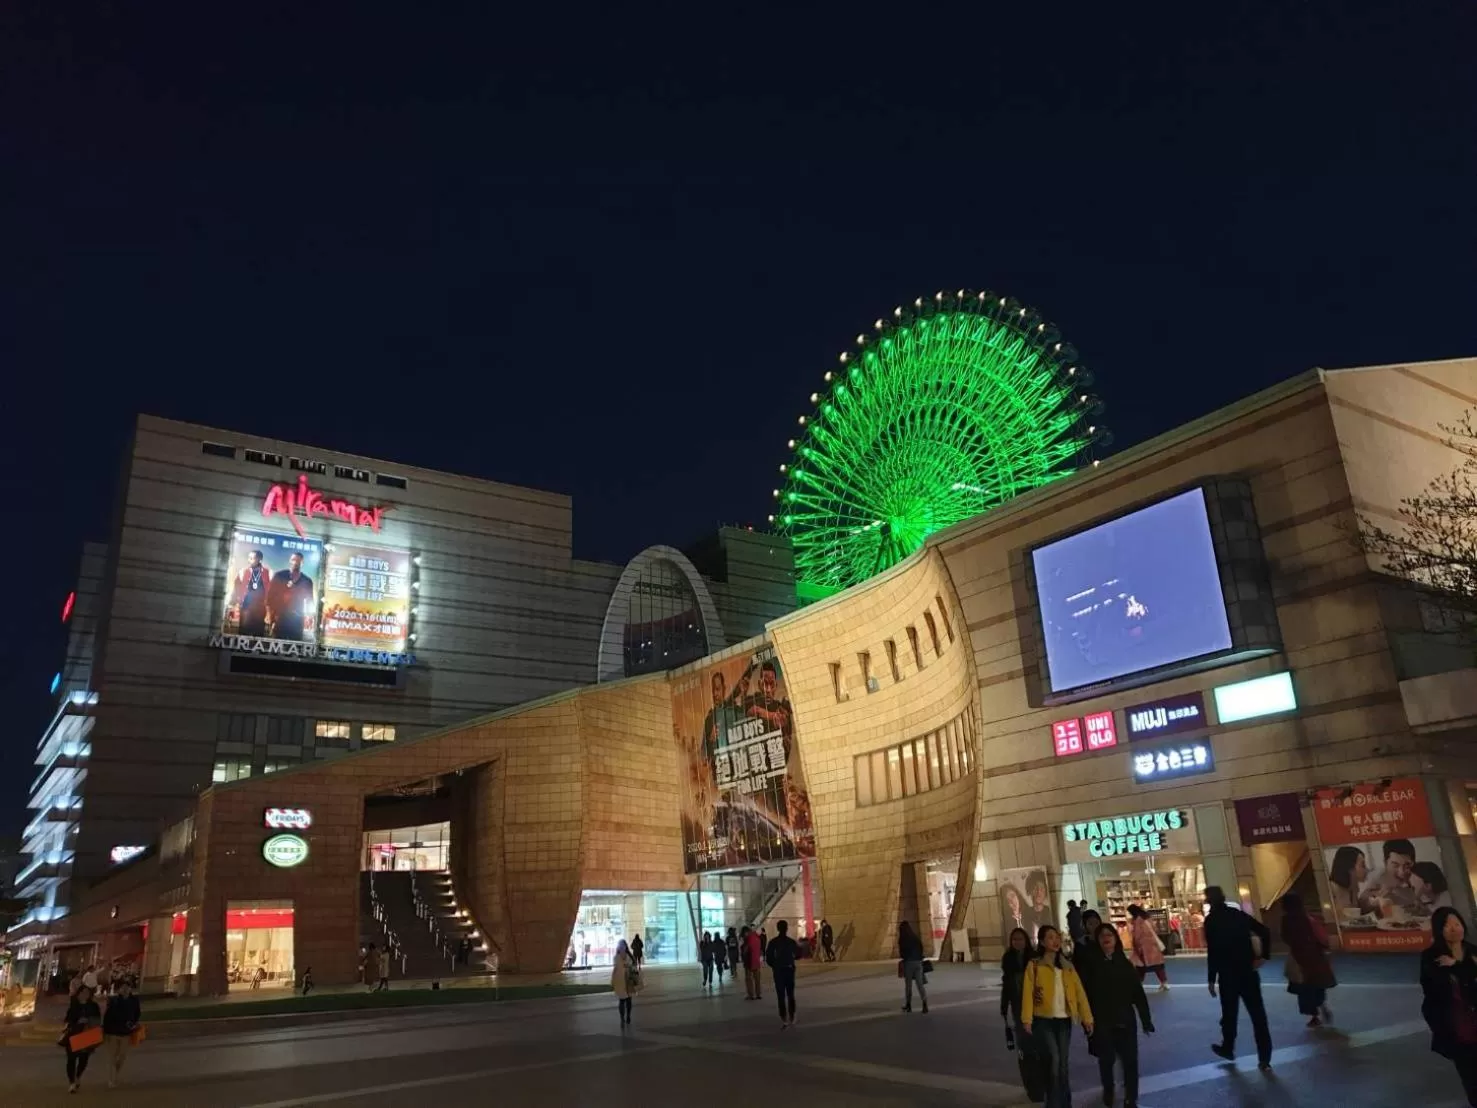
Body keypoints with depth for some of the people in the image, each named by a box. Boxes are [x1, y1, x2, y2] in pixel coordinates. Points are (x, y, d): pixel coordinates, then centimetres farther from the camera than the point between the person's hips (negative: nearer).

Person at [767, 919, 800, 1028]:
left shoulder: (773, 942, -8)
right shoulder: (792, 942, -5)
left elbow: (768, 958, -9)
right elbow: (798, 956, 3)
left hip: (778, 971, -2)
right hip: (789, 970, 2)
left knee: (781, 996, 2)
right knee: (790, 995, 16)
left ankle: (784, 1020, -6)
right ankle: (791, 1018, 22)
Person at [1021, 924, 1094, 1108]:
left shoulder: (1068, 966, 10)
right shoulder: (1034, 965, -3)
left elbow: (1079, 992, 4)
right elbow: (1028, 993, -9)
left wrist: (1087, 1017, -4)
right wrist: (1027, 1019, -17)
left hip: (1064, 1020, 4)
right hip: (1044, 1020, -4)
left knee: (1064, 1063, 8)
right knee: (1054, 1060, -14)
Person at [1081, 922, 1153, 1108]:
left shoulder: (1125, 963, 3)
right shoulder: (1091, 964, -5)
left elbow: (1138, 993, 4)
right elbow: (1086, 993, -7)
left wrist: (1146, 1020, 2)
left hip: (1125, 1019, 1)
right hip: (1102, 1021, -1)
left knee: (1130, 1059, -2)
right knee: (1106, 1059, 11)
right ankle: (1108, 1090, 37)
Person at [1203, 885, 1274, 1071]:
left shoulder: (1211, 920, -9)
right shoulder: (1238, 914, 5)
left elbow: (1212, 952, -14)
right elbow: (1264, 931, 2)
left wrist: (1211, 979, -8)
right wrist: (1263, 956, 4)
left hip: (1228, 975, -4)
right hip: (1248, 971, 4)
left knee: (1230, 1014, 13)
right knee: (1258, 1014, 4)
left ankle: (1228, 1048, 29)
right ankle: (1264, 1059, 4)